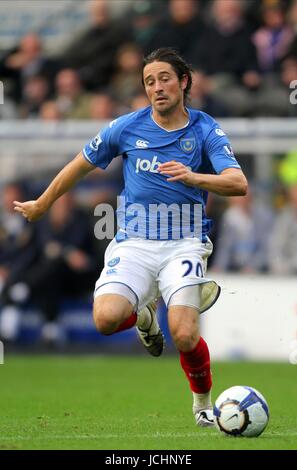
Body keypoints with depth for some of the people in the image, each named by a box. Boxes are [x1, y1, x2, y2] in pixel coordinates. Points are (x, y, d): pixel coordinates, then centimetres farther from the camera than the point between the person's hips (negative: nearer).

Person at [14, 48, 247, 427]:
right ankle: (144, 315, 15)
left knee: (184, 337, -19)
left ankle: (203, 401, 15)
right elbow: (80, 166, 16)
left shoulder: (205, 130, -2)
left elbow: (238, 184, -16)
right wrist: (41, 205, 25)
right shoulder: (127, 127, 2)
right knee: (106, 318, -24)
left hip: (183, 243, -1)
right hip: (134, 243, 2)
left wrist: (193, 177, -33)